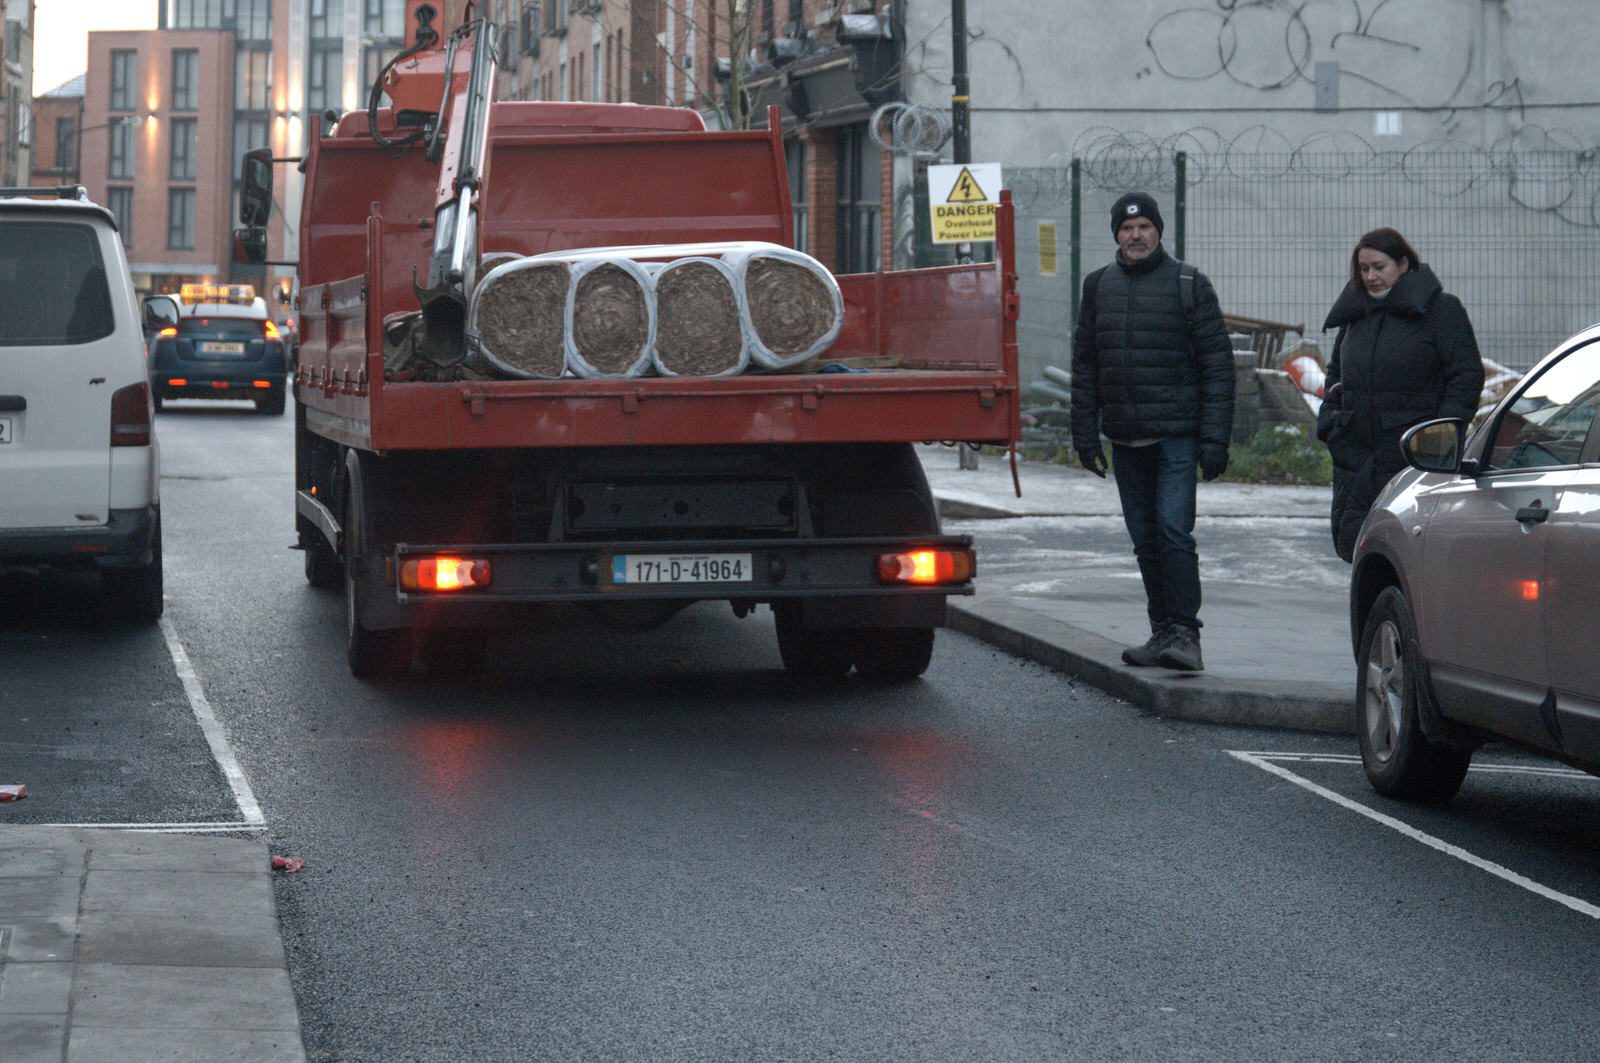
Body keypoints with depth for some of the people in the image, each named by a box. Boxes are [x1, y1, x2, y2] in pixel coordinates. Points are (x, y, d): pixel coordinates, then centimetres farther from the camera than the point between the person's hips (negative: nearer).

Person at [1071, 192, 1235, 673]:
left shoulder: (1188, 284, -1)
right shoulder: (1099, 286, 12)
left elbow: (1217, 363, -3)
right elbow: (1084, 364, 15)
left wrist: (1214, 438, -10)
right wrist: (1085, 432, 7)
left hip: (1176, 434, -5)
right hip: (1125, 436, 5)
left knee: (1174, 533, -13)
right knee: (1145, 539, 9)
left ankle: (1184, 632, -10)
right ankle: (1163, 631, 16)